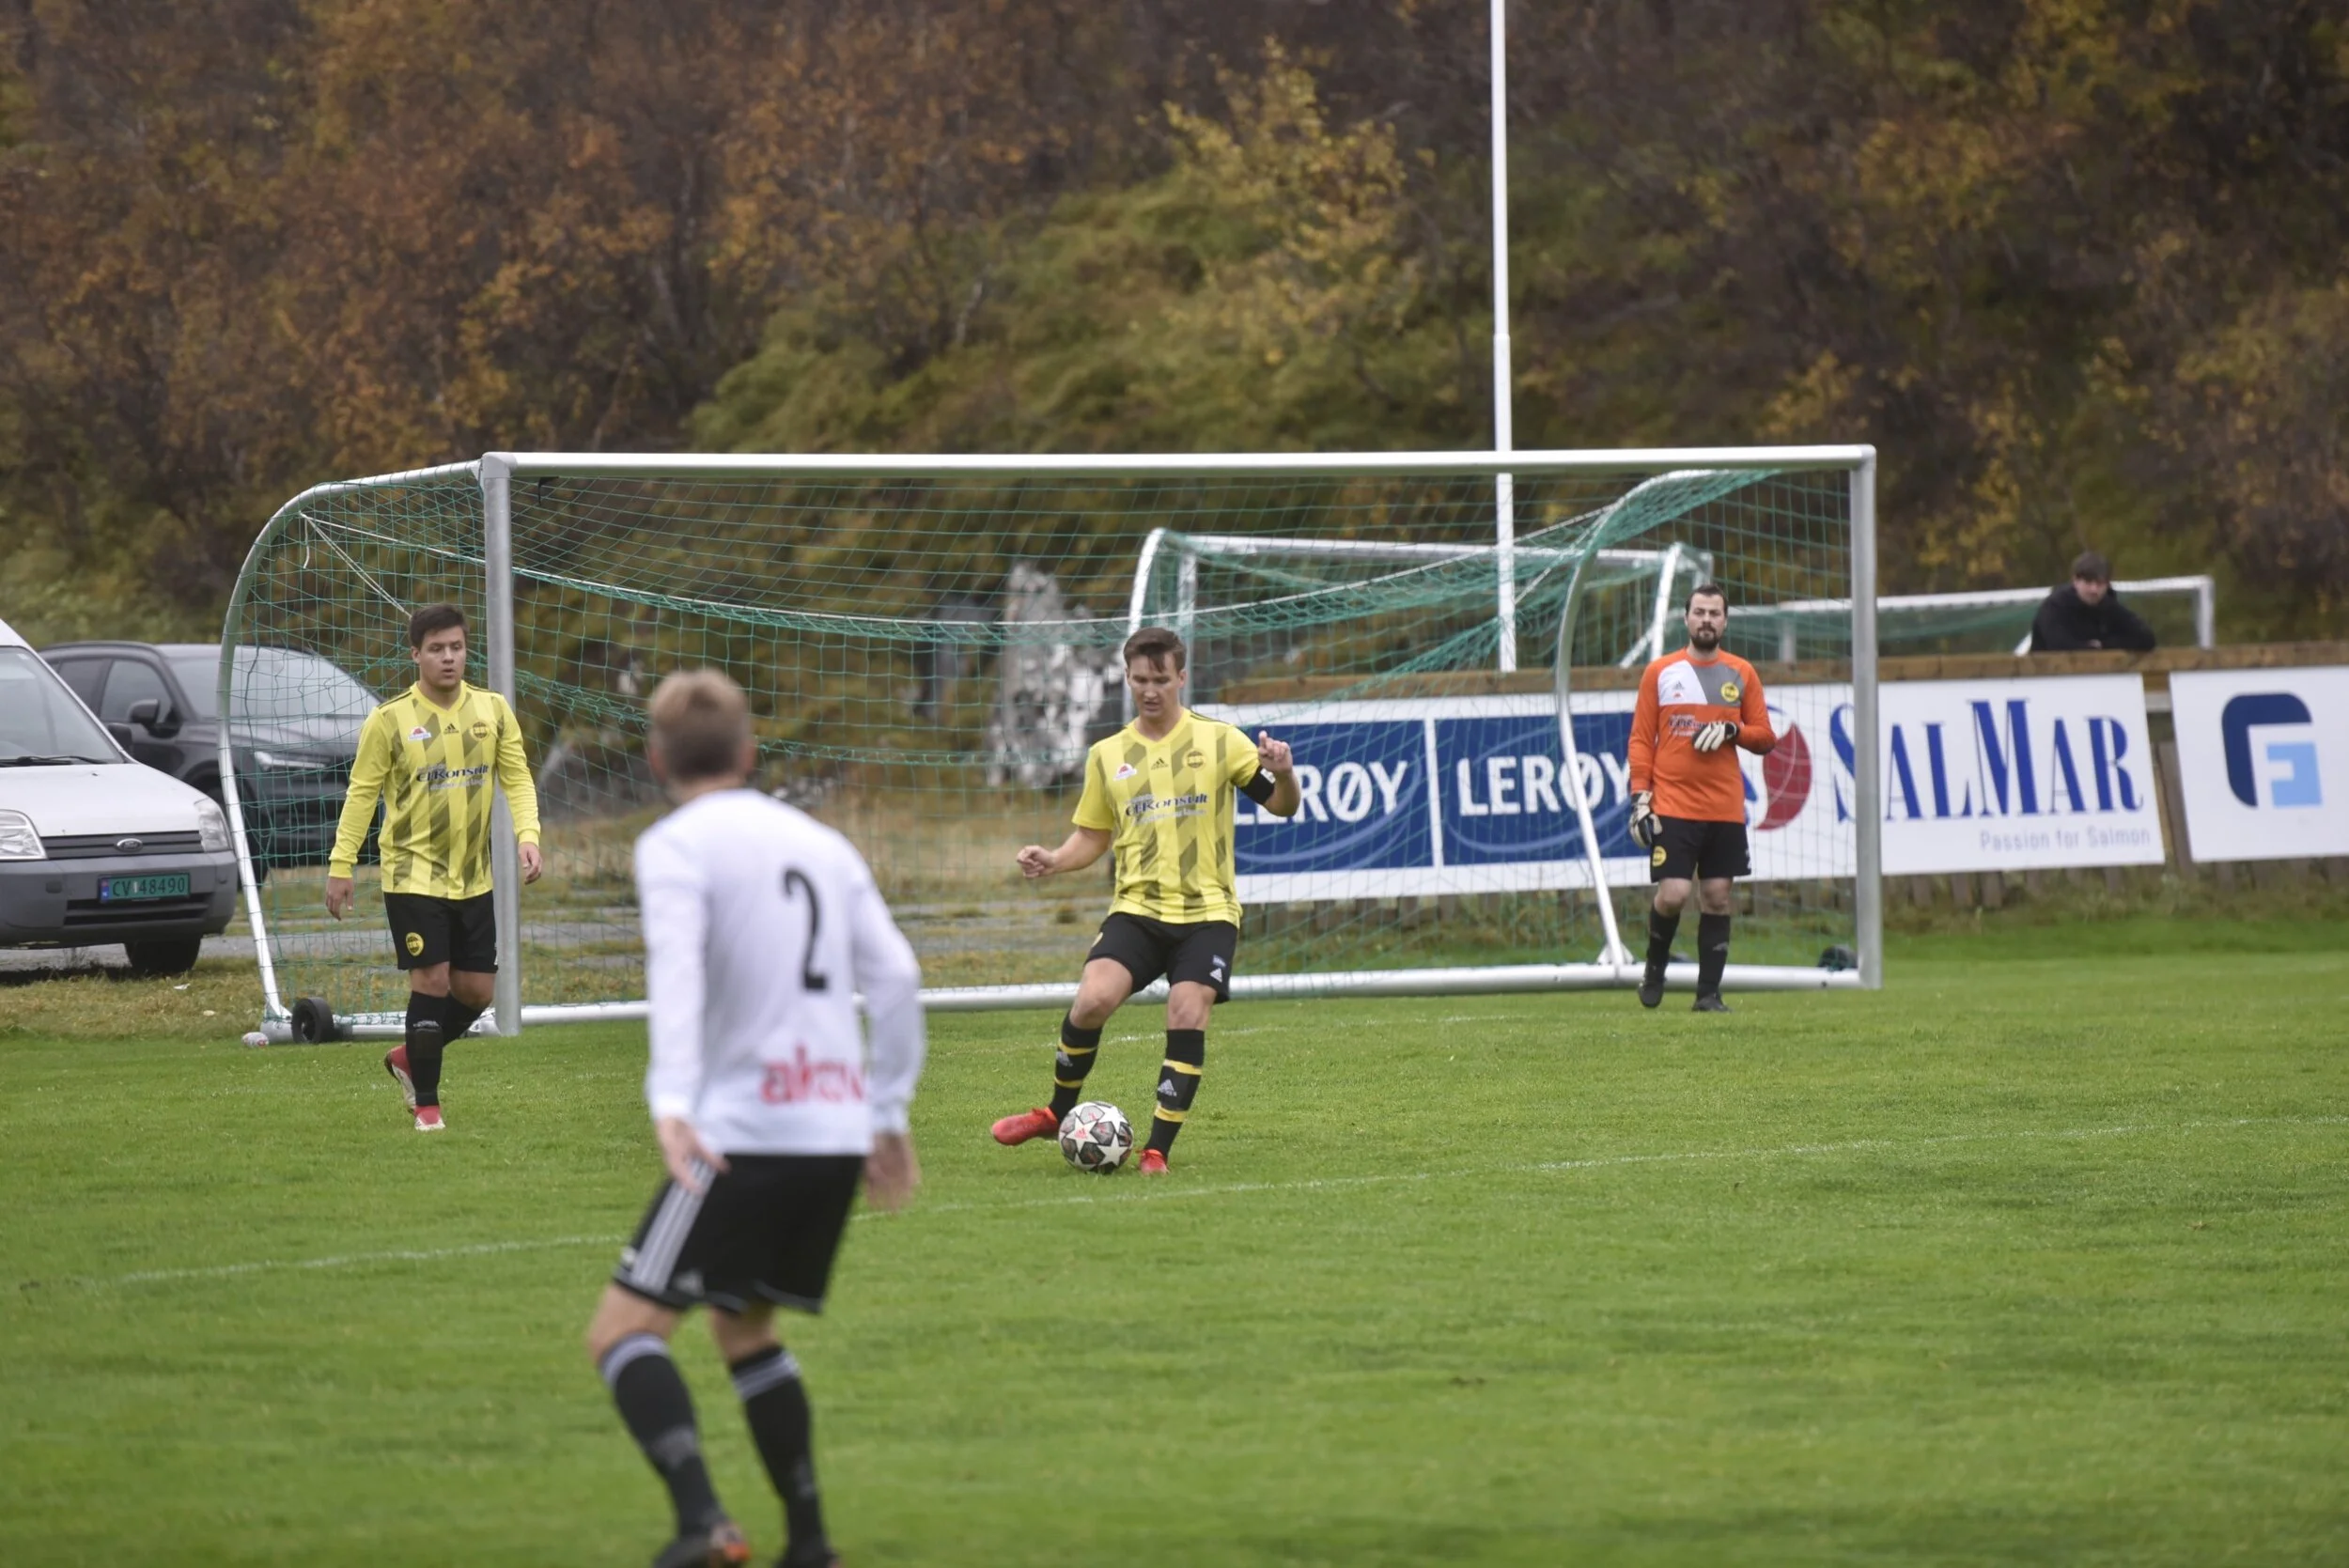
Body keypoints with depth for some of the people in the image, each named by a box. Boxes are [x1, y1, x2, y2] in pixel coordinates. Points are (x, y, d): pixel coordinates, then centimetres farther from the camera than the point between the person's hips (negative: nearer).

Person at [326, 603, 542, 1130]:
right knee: (432, 982, -10)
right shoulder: (389, 721, -8)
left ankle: (409, 1057, 31)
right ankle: (426, 1103, 3)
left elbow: (516, 778, 5)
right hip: (414, 874, -4)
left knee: (477, 991, 6)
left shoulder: (492, 711, 2)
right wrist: (340, 865, -5)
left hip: (473, 878, 4)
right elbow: (362, 793, -3)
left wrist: (528, 836, -11)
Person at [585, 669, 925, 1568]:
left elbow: (676, 971, -19)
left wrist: (673, 1103, -31)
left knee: (624, 1330, -5)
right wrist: (889, 1114, 22)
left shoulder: (675, 846, -2)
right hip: (840, 1134, 7)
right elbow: (896, 978, 14)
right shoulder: (821, 844, 17)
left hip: (743, 1132, -7)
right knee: (743, 1328, 24)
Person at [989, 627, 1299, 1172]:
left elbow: (1281, 805, 2)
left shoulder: (1218, 740, 3)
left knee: (1187, 1019, -16)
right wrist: (1054, 860, -2)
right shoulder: (1107, 756, 11)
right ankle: (1058, 1113, 4)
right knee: (1091, 1001, -19)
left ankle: (1158, 1149, -5)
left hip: (1207, 911, -1)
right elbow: (1092, 836, 18)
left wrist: (1283, 773, -21)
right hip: (1137, 908, 2)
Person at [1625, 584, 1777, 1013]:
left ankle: (1708, 993, 7)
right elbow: (1640, 740, 4)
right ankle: (1654, 967, 14)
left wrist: (1732, 731, -10)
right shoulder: (1660, 672, 4)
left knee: (1716, 898, 1)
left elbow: (1765, 738, 10)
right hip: (1672, 808, -2)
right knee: (1672, 894, -13)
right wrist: (1639, 796, -5)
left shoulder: (1741, 675, 9)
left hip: (1725, 811, 2)